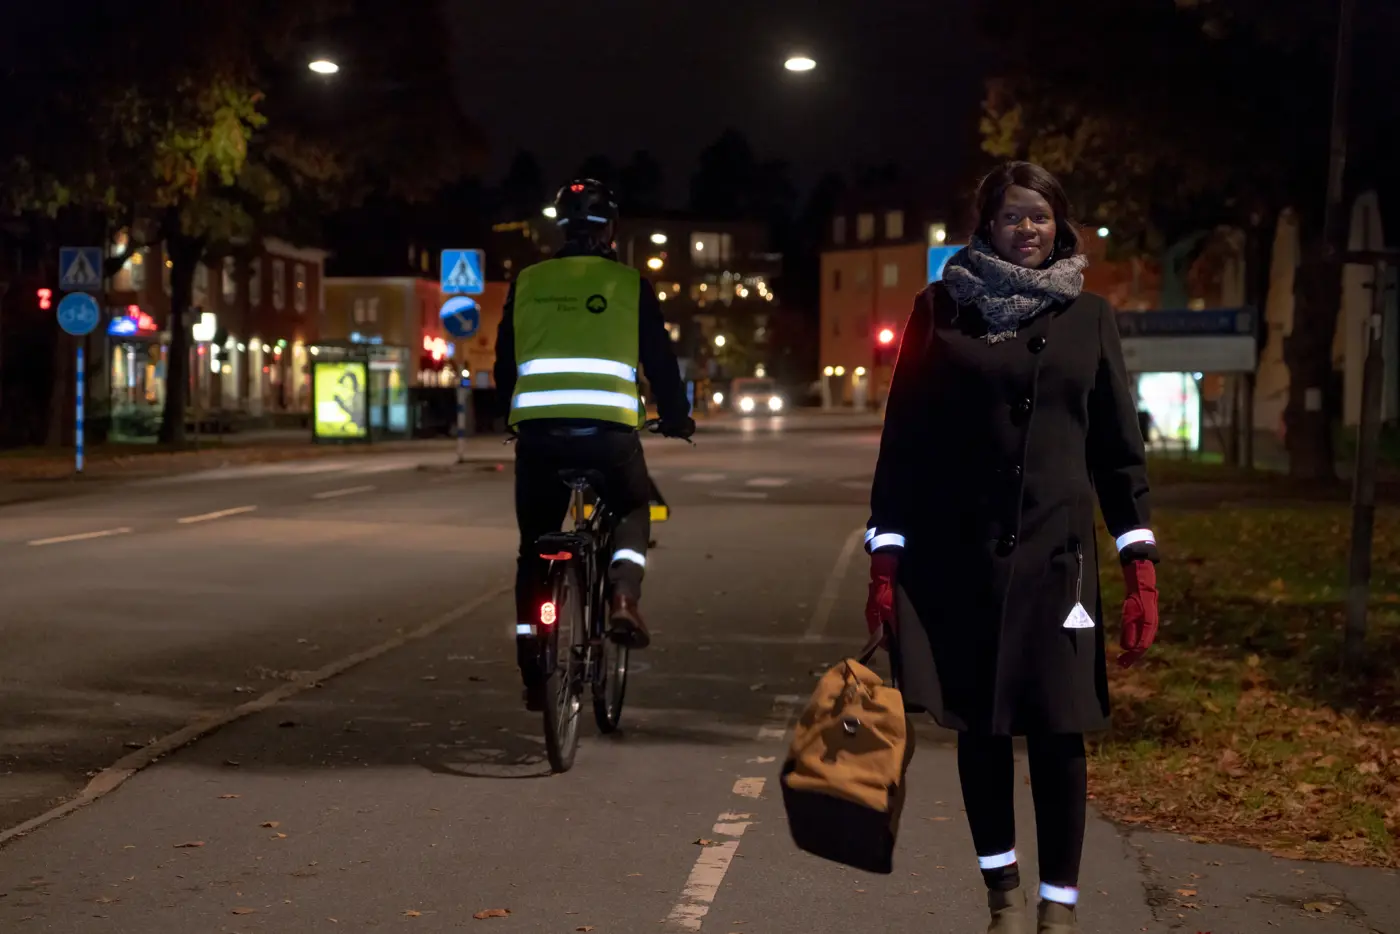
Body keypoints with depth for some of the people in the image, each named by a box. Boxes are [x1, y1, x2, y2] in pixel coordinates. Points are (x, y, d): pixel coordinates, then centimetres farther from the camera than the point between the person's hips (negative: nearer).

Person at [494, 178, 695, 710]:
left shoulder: (527, 283, 12)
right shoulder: (629, 284, 6)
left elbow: (505, 362, 18)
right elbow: (660, 359, 9)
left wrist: (508, 417, 33)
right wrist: (677, 418, 24)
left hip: (538, 429, 2)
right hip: (608, 430, -1)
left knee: (535, 548, 16)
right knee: (632, 513, 25)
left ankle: (534, 674, 16)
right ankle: (623, 596, -4)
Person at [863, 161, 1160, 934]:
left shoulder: (1087, 316, 7)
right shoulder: (941, 309, 4)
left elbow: (1120, 447, 7)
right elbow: (904, 439, 3)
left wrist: (1141, 569, -2)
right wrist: (885, 561, -2)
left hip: (1054, 551, 0)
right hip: (956, 553, 0)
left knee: (1058, 731, -3)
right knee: (980, 727, 6)